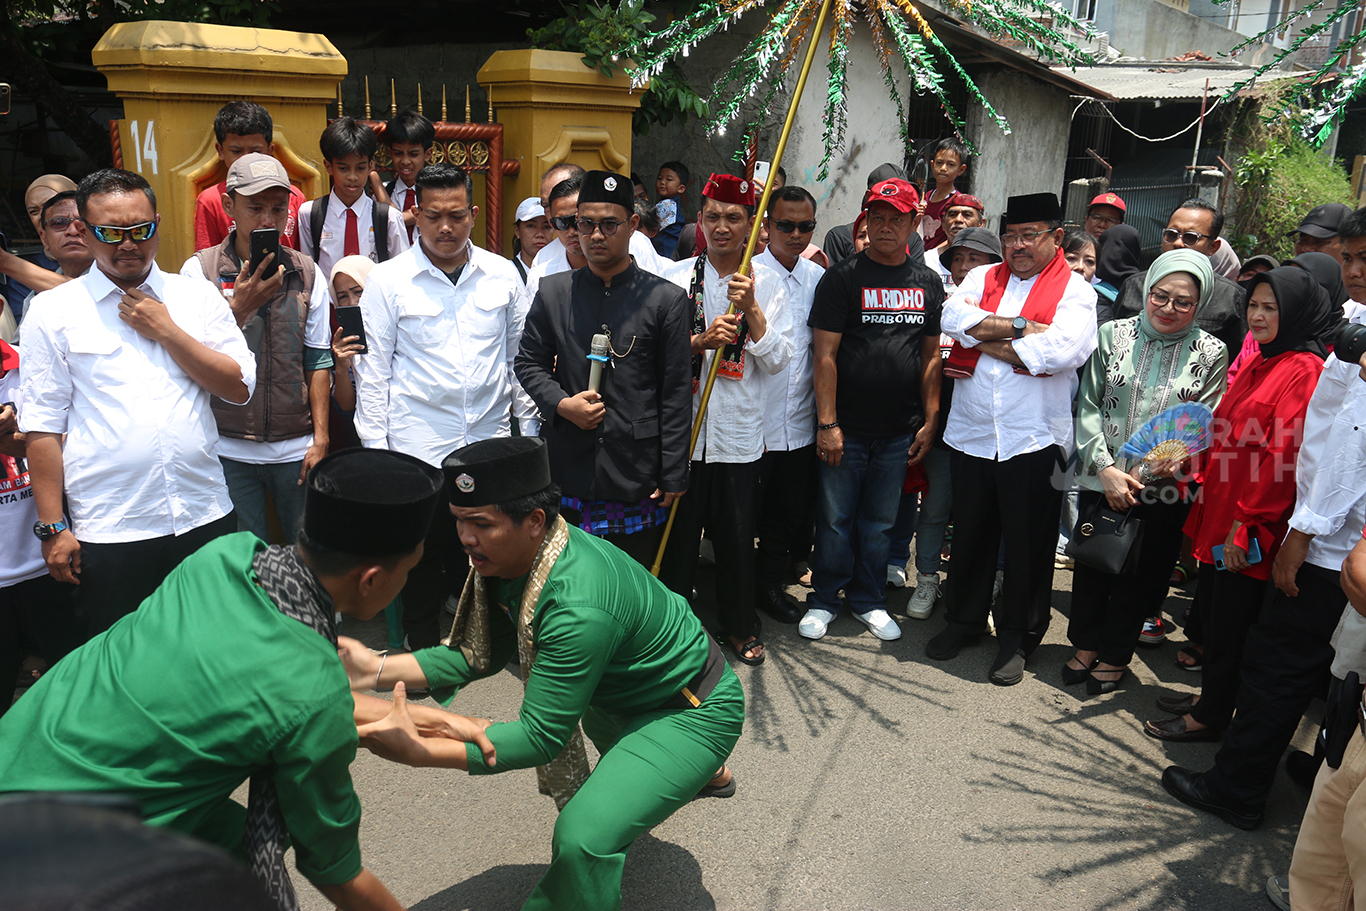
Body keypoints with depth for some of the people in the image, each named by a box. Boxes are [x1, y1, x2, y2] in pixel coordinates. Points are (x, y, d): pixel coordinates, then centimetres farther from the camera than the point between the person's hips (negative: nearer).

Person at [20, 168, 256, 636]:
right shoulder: (53, 311, 1)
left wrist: (167, 331, -8)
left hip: (206, 519, 2)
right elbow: (43, 425, -1)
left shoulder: (197, 295, 6)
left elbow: (241, 387, 0)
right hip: (108, 533, -1)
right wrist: (53, 526, -3)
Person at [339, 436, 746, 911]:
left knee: (584, 836, -25)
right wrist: (379, 669, -14)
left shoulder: (579, 607, -38)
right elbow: (480, 655, -2)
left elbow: (541, 736, -33)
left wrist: (419, 752, -40)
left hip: (697, 710, -9)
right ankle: (703, 774, 60)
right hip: (630, 693, 10)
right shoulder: (508, 556, -11)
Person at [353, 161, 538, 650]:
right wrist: (374, 449, -4)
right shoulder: (387, 280, -2)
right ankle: (423, 653, 27)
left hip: (490, 445, 2)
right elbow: (373, 370, -1)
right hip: (416, 447, -2)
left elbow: (520, 357, 10)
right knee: (421, 563, 8)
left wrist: (530, 430, 8)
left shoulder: (502, 274, 4)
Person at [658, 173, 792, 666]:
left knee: (737, 537, 11)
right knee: (678, 535, 8)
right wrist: (701, 340, -18)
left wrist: (750, 309, -15)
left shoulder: (767, 284, 4)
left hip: (740, 435, 1)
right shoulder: (676, 277, 2)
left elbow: (777, 359, -3)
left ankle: (739, 625, 30)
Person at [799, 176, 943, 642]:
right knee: (835, 519, 6)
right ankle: (824, 599, 24)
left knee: (879, 522, 14)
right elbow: (825, 355, -9)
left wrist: (930, 421, 7)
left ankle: (868, 600, 29)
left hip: (900, 430, 3)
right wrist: (827, 423, -13)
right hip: (846, 428, -3)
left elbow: (932, 355, 12)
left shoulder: (928, 283, 8)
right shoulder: (843, 278, -5)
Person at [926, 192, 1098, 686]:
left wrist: (986, 339, -11)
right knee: (970, 534, 15)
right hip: (971, 433, 3)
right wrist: (1022, 327, -15)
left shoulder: (1074, 290, 0)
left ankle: (1016, 639, 23)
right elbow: (954, 318, -9)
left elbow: (1061, 350, -19)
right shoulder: (982, 277, 11)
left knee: (1028, 544, 7)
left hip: (1034, 440, -3)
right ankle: (964, 620, 34)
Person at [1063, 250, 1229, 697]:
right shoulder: (1113, 334, -1)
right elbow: (1088, 407, -2)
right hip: (1101, 480, 1)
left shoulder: (1211, 353, -2)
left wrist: (1177, 459, -20)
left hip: (1165, 489, -1)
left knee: (1139, 573, 11)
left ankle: (1114, 656, 32)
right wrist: (1106, 468, -12)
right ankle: (1085, 646, 35)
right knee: (1090, 563, 13)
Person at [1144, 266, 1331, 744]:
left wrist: (1245, 524, -20)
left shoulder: (1303, 371, -16)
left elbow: (1284, 457, -21)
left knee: (1230, 620, 4)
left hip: (1250, 527, -8)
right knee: (1212, 610, 18)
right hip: (1220, 513, 9)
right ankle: (1210, 697, 35)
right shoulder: (1258, 363, 13)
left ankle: (1211, 717, 19)